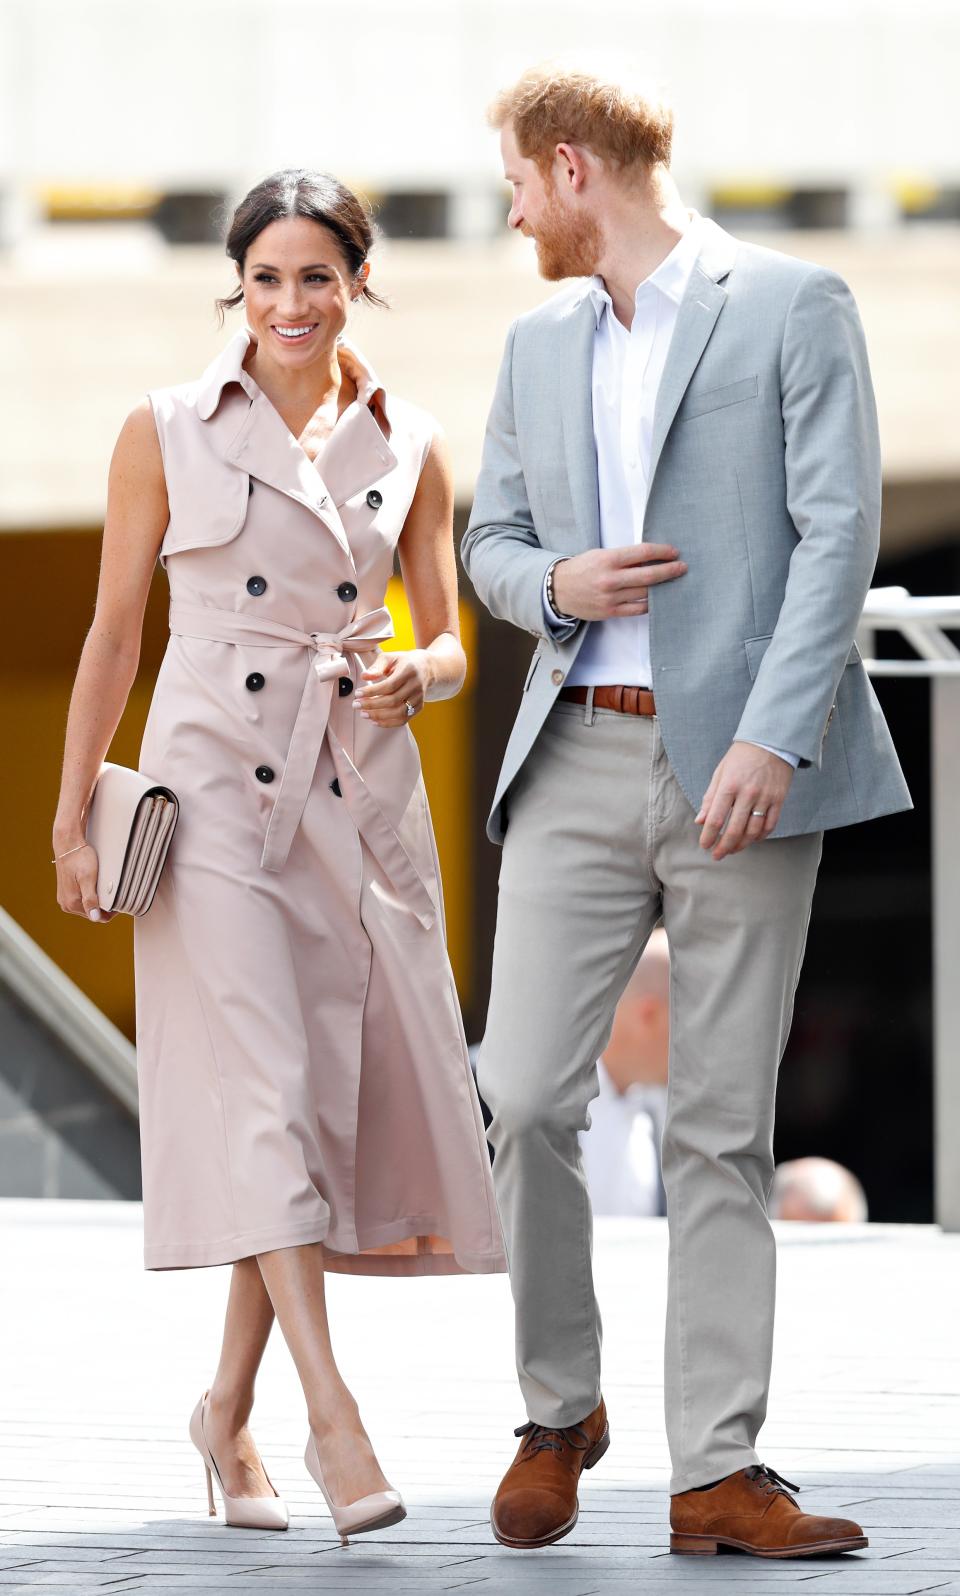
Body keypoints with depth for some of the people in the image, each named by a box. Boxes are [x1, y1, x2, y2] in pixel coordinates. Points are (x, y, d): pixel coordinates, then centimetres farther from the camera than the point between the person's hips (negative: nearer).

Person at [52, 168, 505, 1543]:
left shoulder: (409, 450, 7)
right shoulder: (168, 433, 1)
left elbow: (449, 644, 12)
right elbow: (114, 631, 5)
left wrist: (415, 676, -11)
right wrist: (73, 817, 3)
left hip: (362, 799, 3)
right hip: (215, 792, -3)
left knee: (336, 1105, 4)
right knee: (263, 1094, -14)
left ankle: (229, 1409, 19)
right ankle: (332, 1415, -19)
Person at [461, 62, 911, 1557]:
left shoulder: (792, 307, 0)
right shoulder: (539, 343, 17)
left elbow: (838, 530, -7)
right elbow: (490, 539, 23)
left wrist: (771, 739, -17)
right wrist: (554, 583, -2)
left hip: (738, 764, -4)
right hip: (580, 761, 4)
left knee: (723, 1129, -2)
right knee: (525, 1098, -7)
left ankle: (719, 1472, 2)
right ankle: (558, 1408, 12)